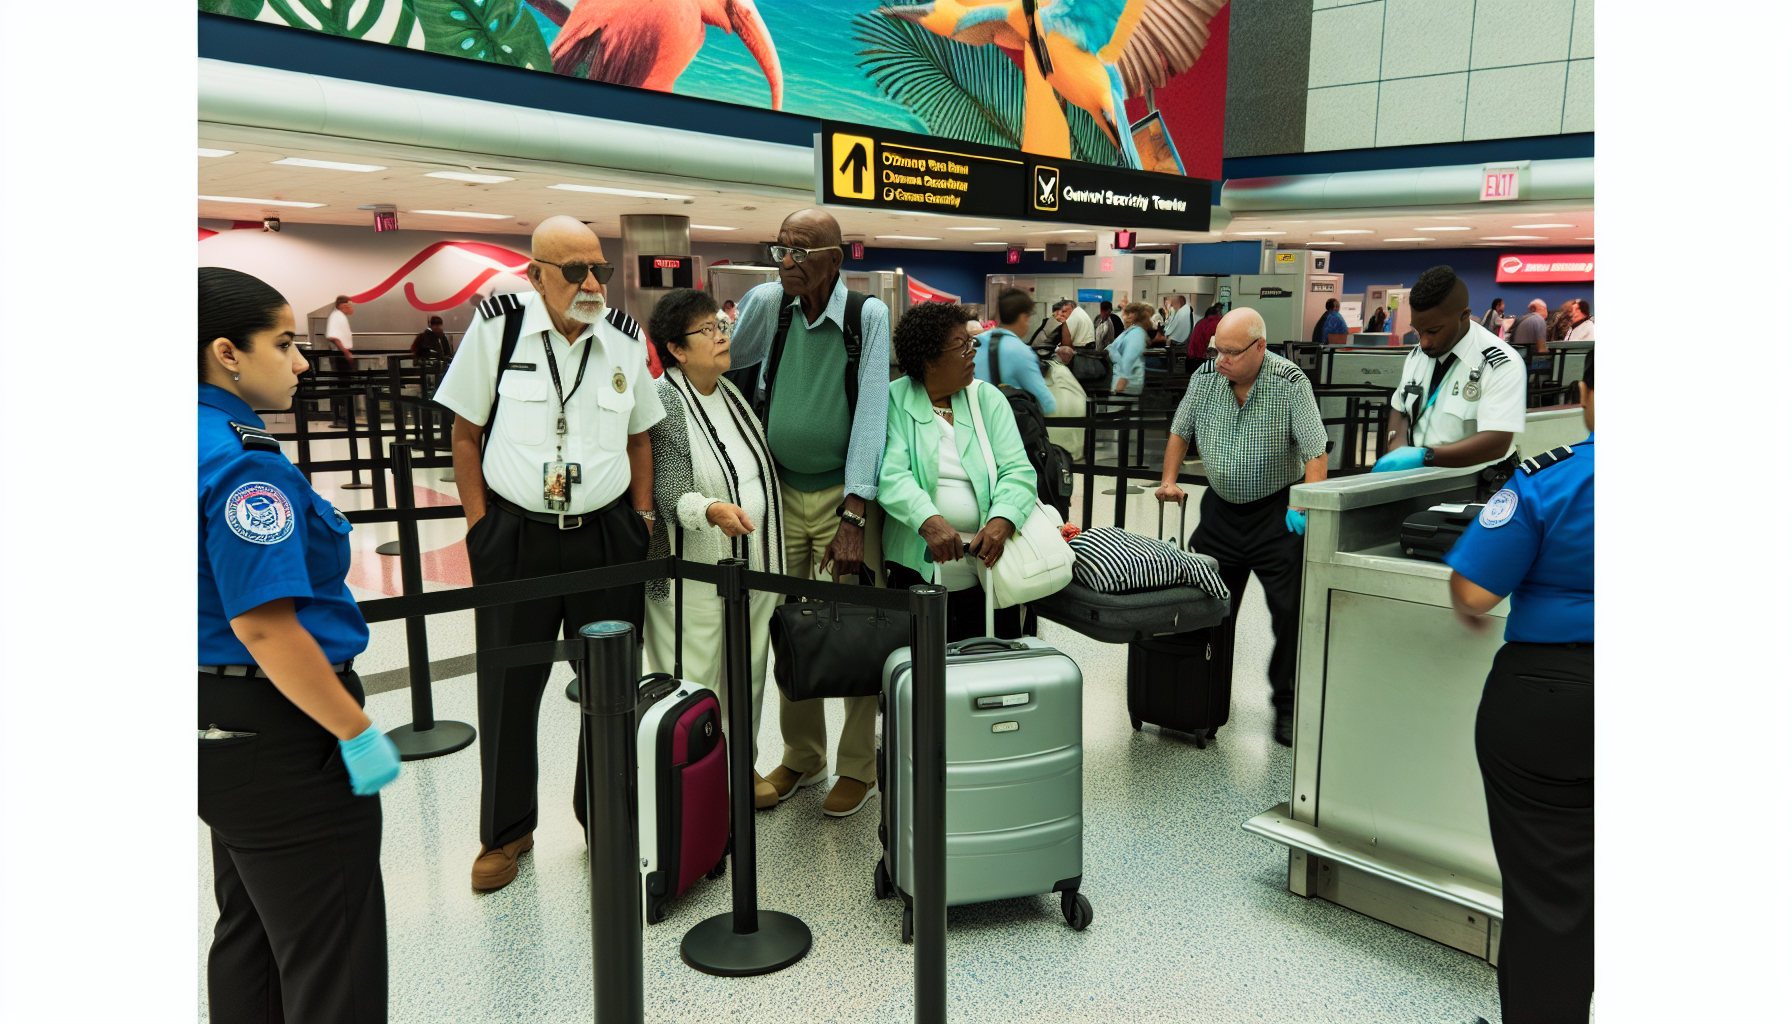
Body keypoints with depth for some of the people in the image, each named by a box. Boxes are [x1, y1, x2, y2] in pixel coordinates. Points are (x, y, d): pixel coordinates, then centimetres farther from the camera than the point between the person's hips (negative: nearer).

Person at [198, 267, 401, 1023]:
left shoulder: (214, 443, 7)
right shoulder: (243, 461, -22)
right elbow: (263, 625, -27)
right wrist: (359, 733, -20)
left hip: (225, 732, 10)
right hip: (277, 734, -10)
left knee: (247, 934, 24)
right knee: (331, 961, 3)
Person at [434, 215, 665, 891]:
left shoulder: (625, 339, 3)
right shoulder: (498, 325, -5)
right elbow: (466, 432, 1)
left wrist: (642, 518, 7)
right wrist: (480, 524, -3)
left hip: (607, 533, 2)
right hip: (515, 533, -2)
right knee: (507, 689, 7)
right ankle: (506, 830, 27)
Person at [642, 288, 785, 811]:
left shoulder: (734, 393, 11)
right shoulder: (662, 403, -12)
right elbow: (667, 493, -18)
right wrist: (711, 510, -35)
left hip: (754, 567, 7)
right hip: (696, 573, -7)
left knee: (749, 671, 15)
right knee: (697, 682, 0)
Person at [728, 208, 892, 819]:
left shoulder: (868, 315, -9)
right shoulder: (769, 303, 1)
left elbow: (871, 414, -14)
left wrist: (853, 514, -19)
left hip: (842, 493, -3)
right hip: (781, 491, 4)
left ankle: (858, 768, 16)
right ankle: (802, 757, 26)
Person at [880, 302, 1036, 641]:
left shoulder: (988, 399, 8)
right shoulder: (894, 402, -1)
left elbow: (1018, 470, -2)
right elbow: (891, 474, -14)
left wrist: (1000, 523, -22)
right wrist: (930, 521, -32)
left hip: (988, 564, 3)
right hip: (918, 567, -2)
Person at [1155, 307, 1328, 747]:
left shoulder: (1290, 383, -16)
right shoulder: (1205, 376, -3)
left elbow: (1315, 450, -17)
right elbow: (1180, 431, 11)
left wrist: (1306, 506, -29)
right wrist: (1169, 480, 0)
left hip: (1276, 509, -4)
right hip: (1221, 506, 4)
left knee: (1290, 608, -4)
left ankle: (1287, 703, 11)